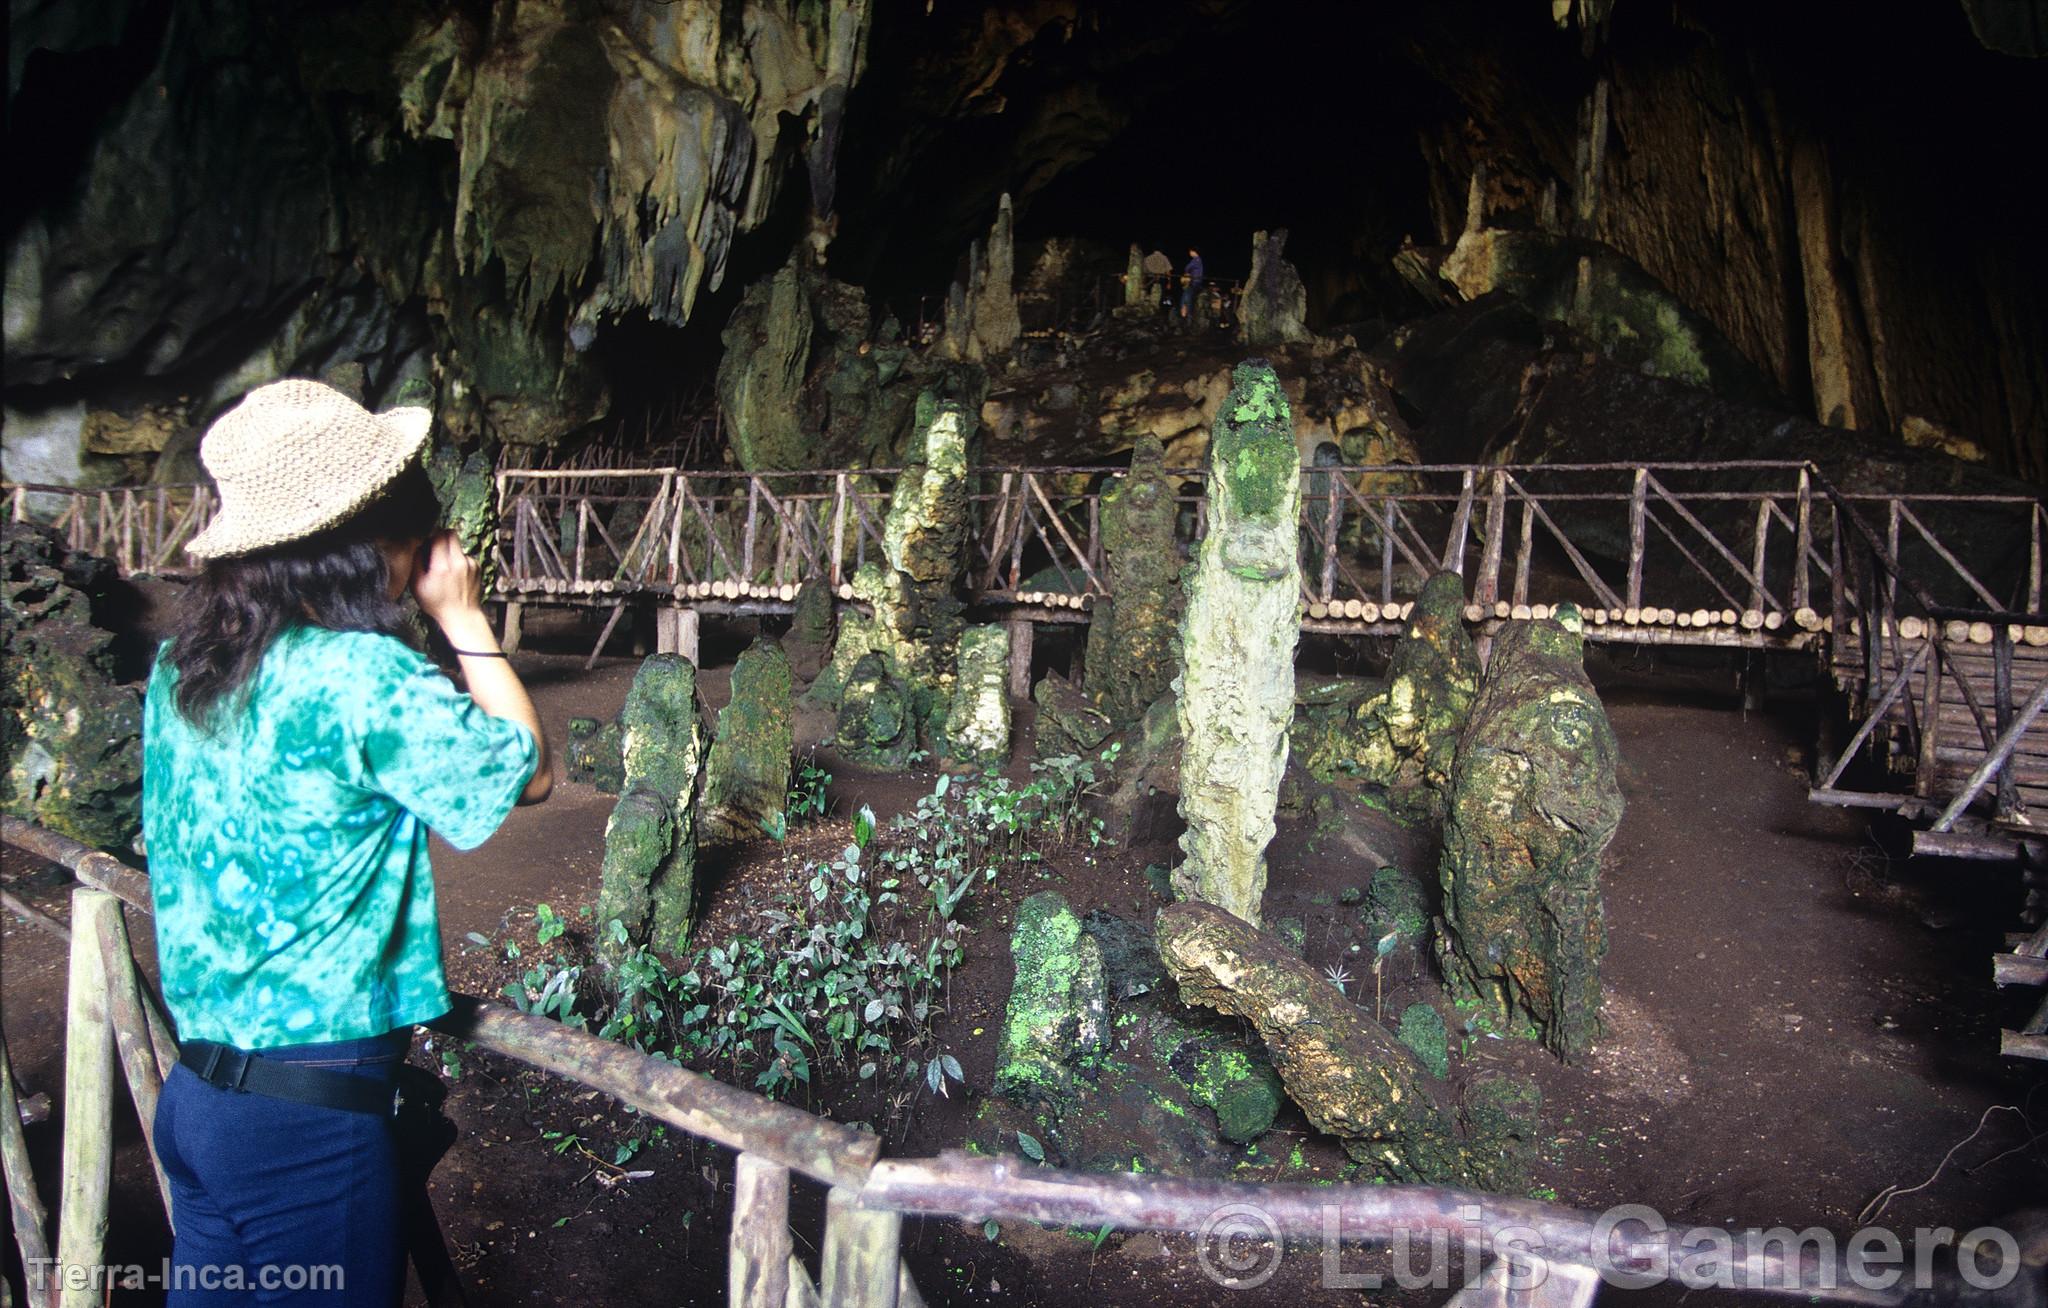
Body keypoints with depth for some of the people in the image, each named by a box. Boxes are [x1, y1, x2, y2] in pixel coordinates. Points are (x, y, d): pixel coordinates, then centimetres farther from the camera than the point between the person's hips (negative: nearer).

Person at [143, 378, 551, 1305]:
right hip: (309, 1120, -8)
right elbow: (525, 770, -11)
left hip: (196, 1086, 8)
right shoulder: (360, 673, -22)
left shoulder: (181, 666, 2)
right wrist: (463, 620, -4)